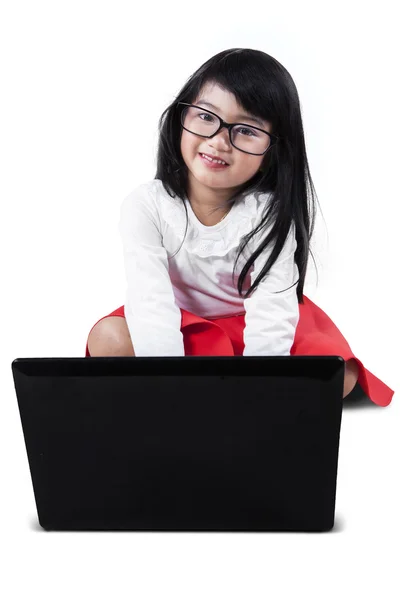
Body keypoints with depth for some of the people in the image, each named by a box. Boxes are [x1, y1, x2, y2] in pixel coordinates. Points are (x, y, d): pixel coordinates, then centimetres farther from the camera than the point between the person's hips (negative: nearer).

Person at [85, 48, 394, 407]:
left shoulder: (270, 213, -18)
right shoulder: (146, 206, -17)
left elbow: (271, 317, -28)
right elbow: (151, 303, -29)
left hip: (249, 332, 0)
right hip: (180, 333, 0)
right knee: (108, 340, -28)